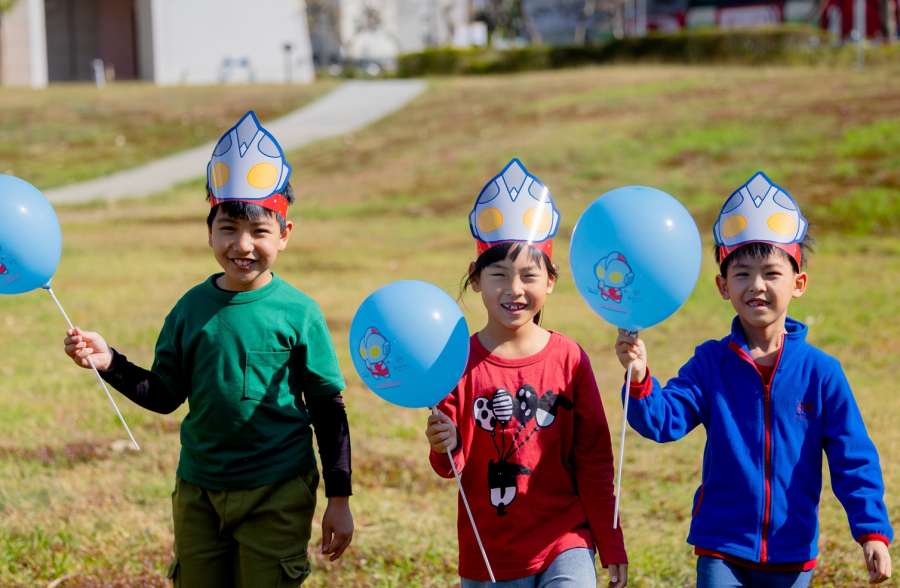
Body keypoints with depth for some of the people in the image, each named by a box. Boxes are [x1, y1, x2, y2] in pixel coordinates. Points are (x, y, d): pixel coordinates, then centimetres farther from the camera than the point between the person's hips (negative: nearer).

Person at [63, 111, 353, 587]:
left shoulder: (298, 312, -8)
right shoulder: (191, 309, 1)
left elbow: (328, 410, -4)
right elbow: (165, 395, 6)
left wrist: (339, 499, -3)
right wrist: (110, 363, -10)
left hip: (277, 494, -4)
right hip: (198, 491, 4)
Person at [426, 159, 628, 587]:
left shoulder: (568, 358, -2)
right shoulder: (462, 360, -3)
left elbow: (594, 459, 3)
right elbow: (454, 466, -2)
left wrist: (612, 547, 3)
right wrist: (445, 449, -25)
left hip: (564, 543, -1)